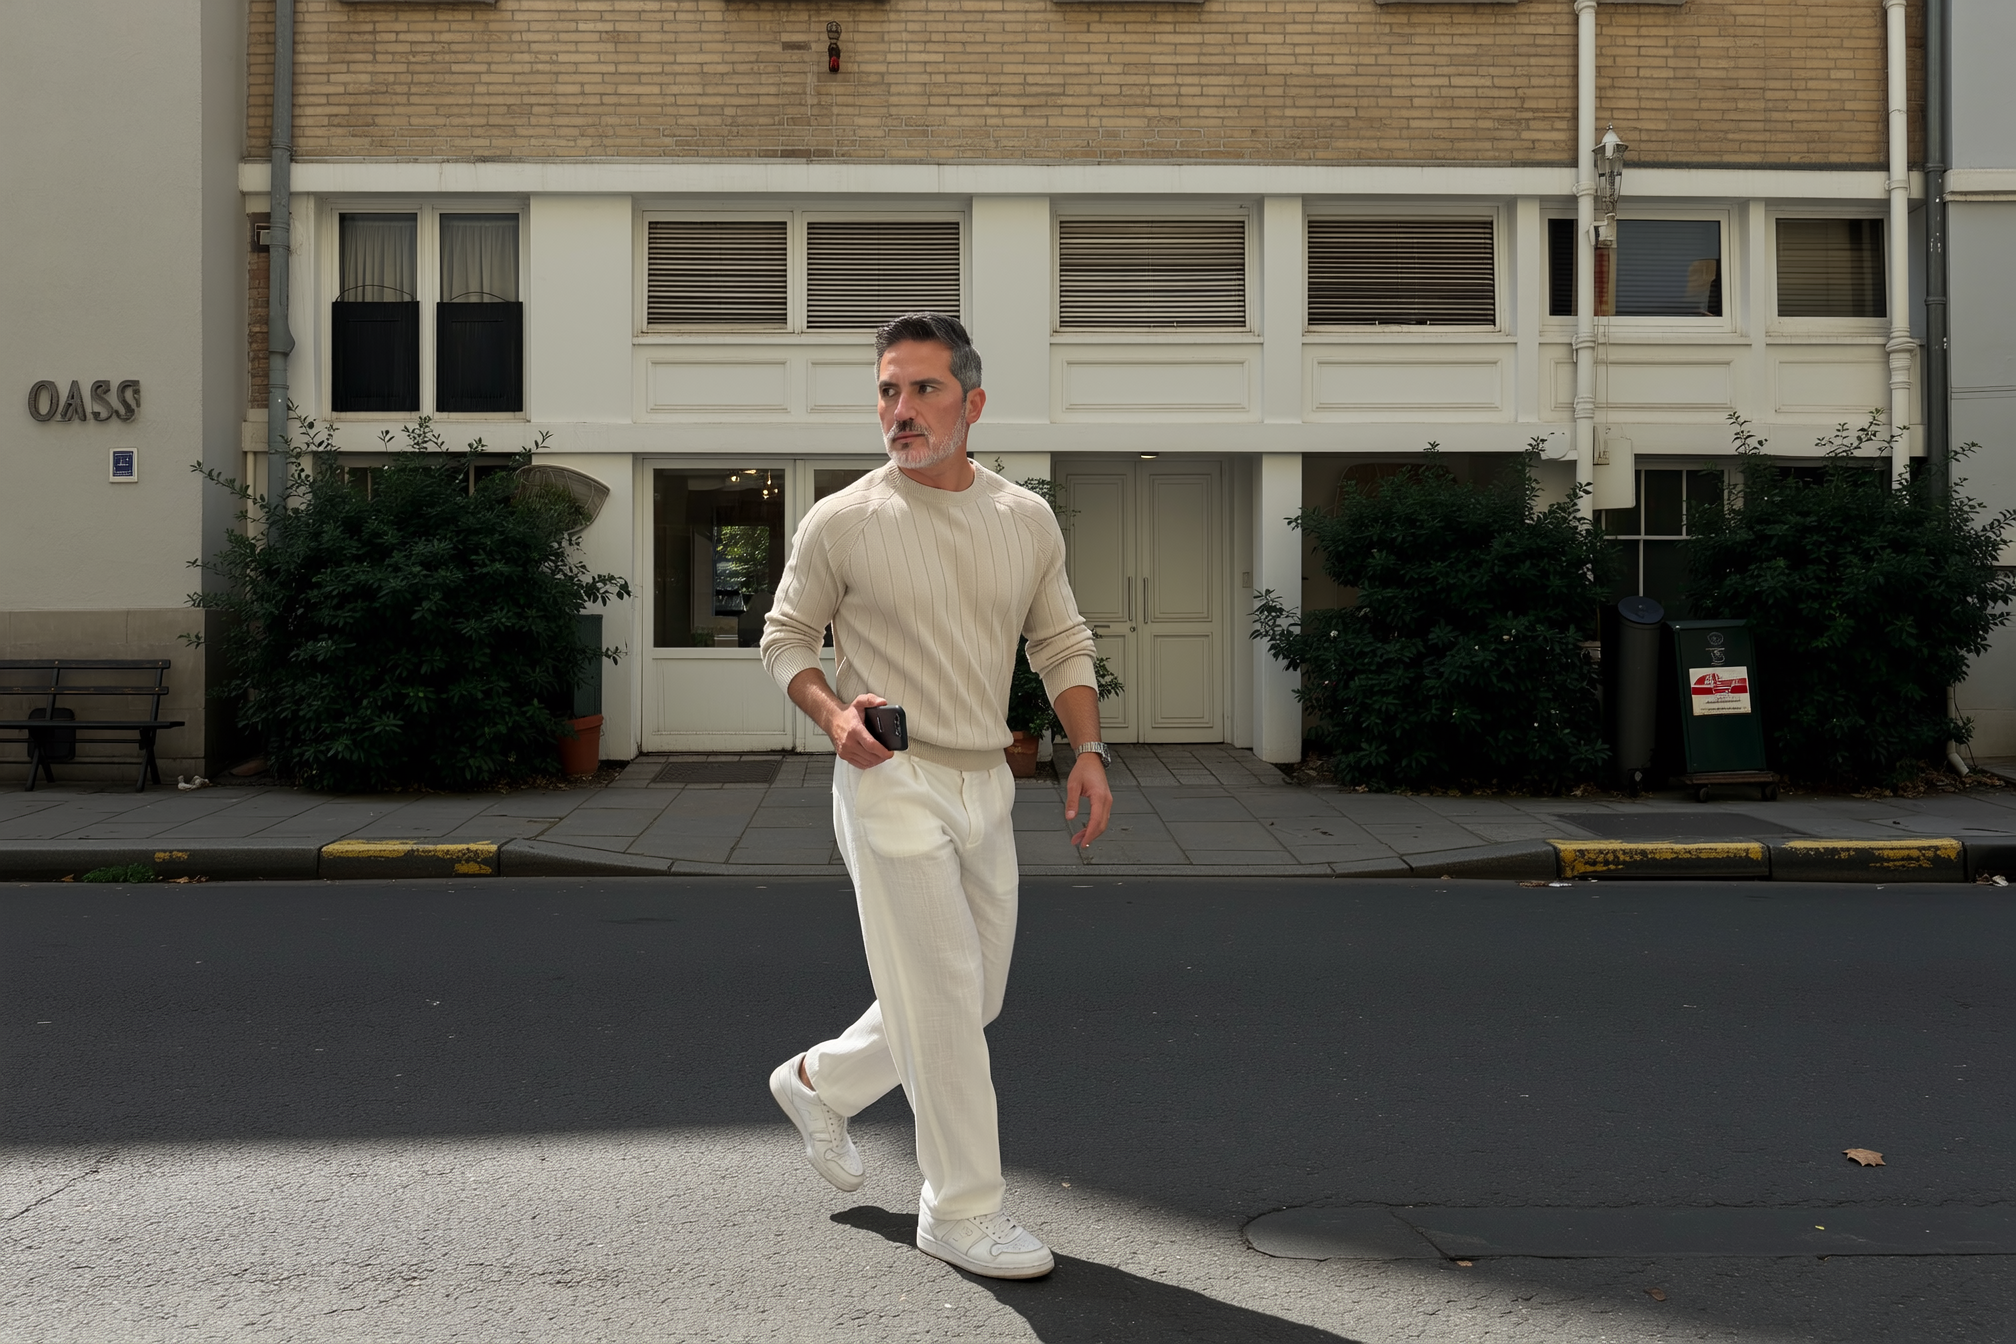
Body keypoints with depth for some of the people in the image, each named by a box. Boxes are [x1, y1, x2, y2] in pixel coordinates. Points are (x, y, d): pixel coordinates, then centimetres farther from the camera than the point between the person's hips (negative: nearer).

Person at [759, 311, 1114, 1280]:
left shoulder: (1027, 520, 6)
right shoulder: (840, 524, -6)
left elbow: (1061, 643, 13)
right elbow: (785, 638, 3)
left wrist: (1089, 749, 0)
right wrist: (833, 715, -16)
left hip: (987, 783, 6)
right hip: (892, 782, -6)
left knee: (973, 994, 15)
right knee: (942, 999, -5)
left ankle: (820, 1082, 37)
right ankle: (961, 1209, 9)